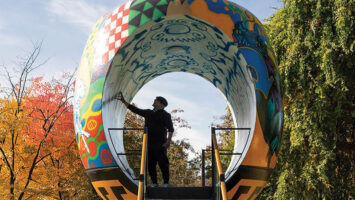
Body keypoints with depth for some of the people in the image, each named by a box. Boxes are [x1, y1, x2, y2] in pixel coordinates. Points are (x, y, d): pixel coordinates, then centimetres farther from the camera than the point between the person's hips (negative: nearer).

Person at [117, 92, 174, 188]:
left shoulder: (165, 115, -2)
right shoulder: (148, 112, 16)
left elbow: (170, 129, -10)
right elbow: (135, 110, 20)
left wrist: (168, 140, -23)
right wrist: (124, 101, 19)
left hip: (160, 144, -6)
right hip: (149, 143, 6)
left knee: (163, 164, -5)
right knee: (150, 164, 5)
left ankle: (166, 183, 6)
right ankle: (154, 183, 14)